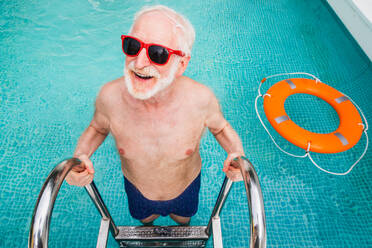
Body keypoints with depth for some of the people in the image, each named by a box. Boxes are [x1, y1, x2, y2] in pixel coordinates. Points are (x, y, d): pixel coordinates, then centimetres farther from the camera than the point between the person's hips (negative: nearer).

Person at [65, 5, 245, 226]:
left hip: (185, 188, 0)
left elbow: (220, 127, -10)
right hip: (138, 189, 1)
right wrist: (80, 155, -27)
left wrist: (236, 152, -30)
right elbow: (98, 128, -7)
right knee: (145, 219, 35)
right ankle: (149, 225, 75)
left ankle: (184, 223, 74)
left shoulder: (200, 98, -34)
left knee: (183, 218, 34)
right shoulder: (110, 96, -31)